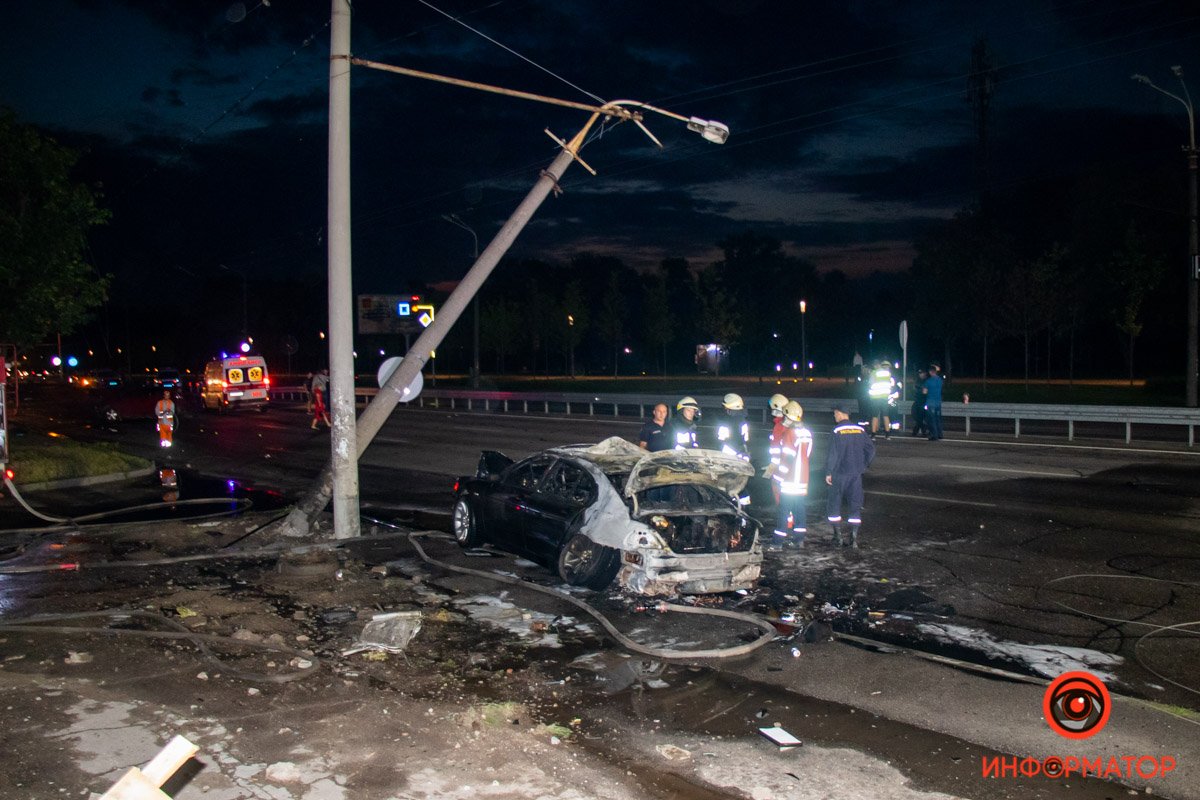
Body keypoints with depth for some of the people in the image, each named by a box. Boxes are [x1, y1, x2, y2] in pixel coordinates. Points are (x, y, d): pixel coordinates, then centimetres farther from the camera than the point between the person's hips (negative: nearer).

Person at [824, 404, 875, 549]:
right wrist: (864, 465, 14)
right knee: (855, 505, 9)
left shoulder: (837, 431, -11)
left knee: (833, 504, 8)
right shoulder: (860, 430, 4)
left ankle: (838, 536, 7)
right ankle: (854, 538, 5)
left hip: (839, 474, -4)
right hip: (856, 474, 4)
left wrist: (828, 472, -7)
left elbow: (832, 454, -13)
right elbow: (871, 448, 6)